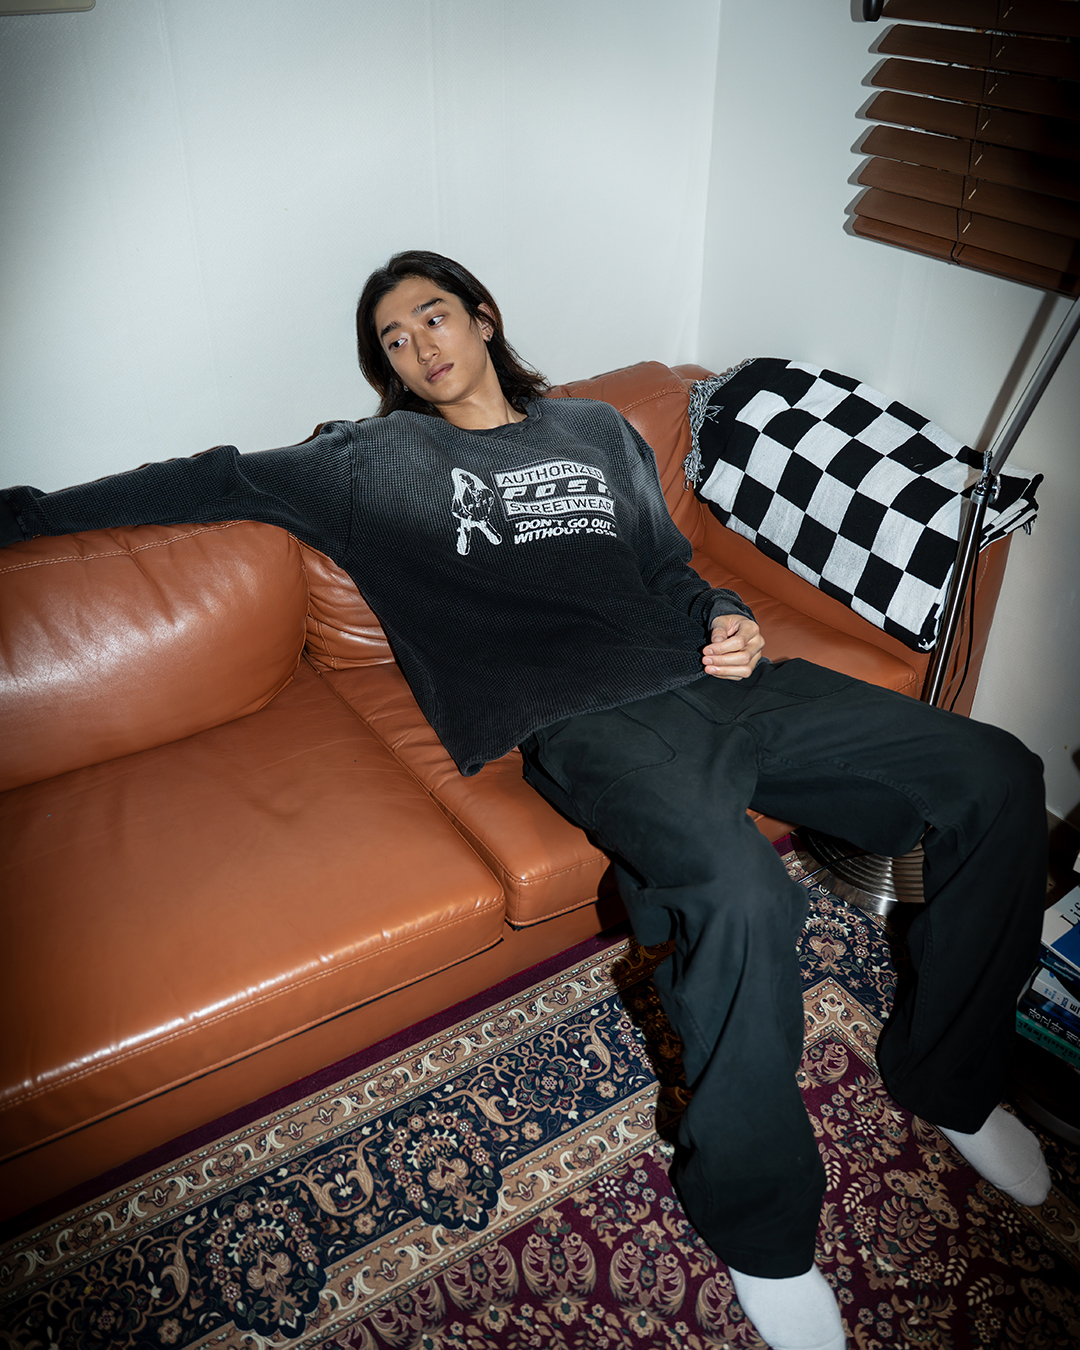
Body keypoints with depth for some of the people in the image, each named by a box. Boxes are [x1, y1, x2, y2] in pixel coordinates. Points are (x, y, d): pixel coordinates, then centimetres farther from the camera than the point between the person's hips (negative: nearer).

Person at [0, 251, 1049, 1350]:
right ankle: (758, 1226, -8)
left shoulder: (598, 429, 27)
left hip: (714, 681, 6)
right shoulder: (377, 459, 15)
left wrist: (725, 619, 6)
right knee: (739, 892, -37)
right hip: (588, 721, -6)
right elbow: (219, 479, 14)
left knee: (994, 774, -5)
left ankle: (945, 1077, 16)